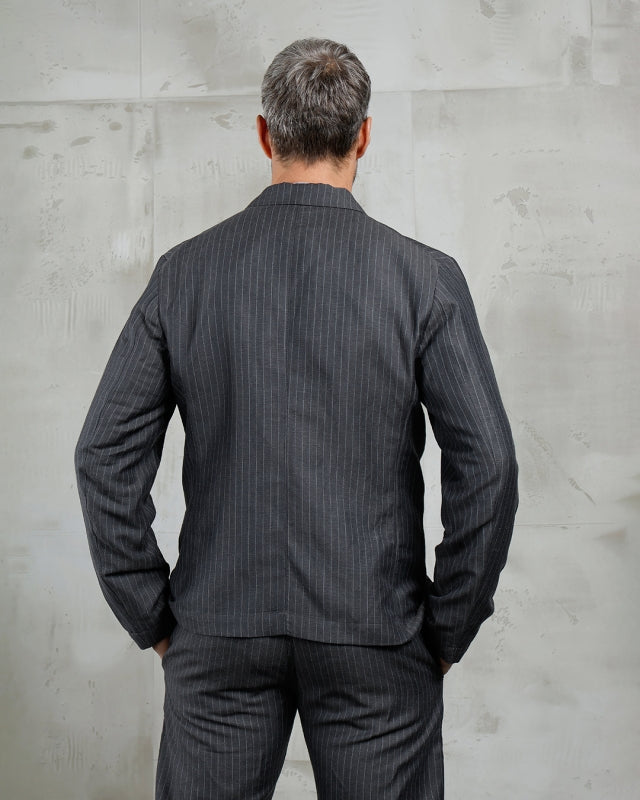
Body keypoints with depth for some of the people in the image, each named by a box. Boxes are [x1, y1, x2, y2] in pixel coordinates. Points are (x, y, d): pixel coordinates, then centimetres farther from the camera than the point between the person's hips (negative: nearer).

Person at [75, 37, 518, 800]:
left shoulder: (185, 271, -2)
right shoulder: (425, 278, -7)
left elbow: (105, 457, -3)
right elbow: (486, 468, -12)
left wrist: (155, 621, 5)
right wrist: (447, 630, 0)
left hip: (219, 636, 2)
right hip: (374, 638, -1)